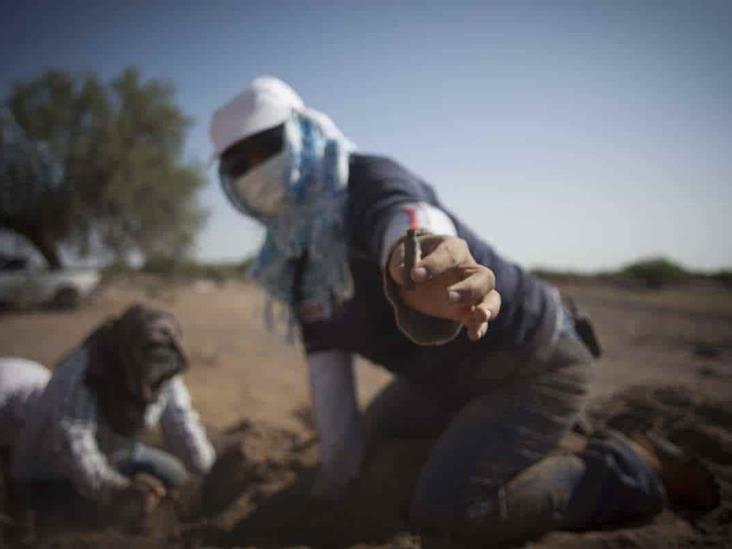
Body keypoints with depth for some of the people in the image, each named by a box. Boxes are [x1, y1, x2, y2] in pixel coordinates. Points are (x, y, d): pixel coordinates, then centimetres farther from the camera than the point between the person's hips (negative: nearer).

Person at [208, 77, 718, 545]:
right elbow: (324, 350, 2)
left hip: (533, 366, -9)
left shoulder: (366, 180, -25)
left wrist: (415, 251, -75)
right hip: (447, 377, 9)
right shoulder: (293, 254, 1)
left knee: (445, 508, -22)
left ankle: (631, 469, -3)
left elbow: (401, 217, -50)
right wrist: (339, 454, -1)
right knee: (370, 448, 26)